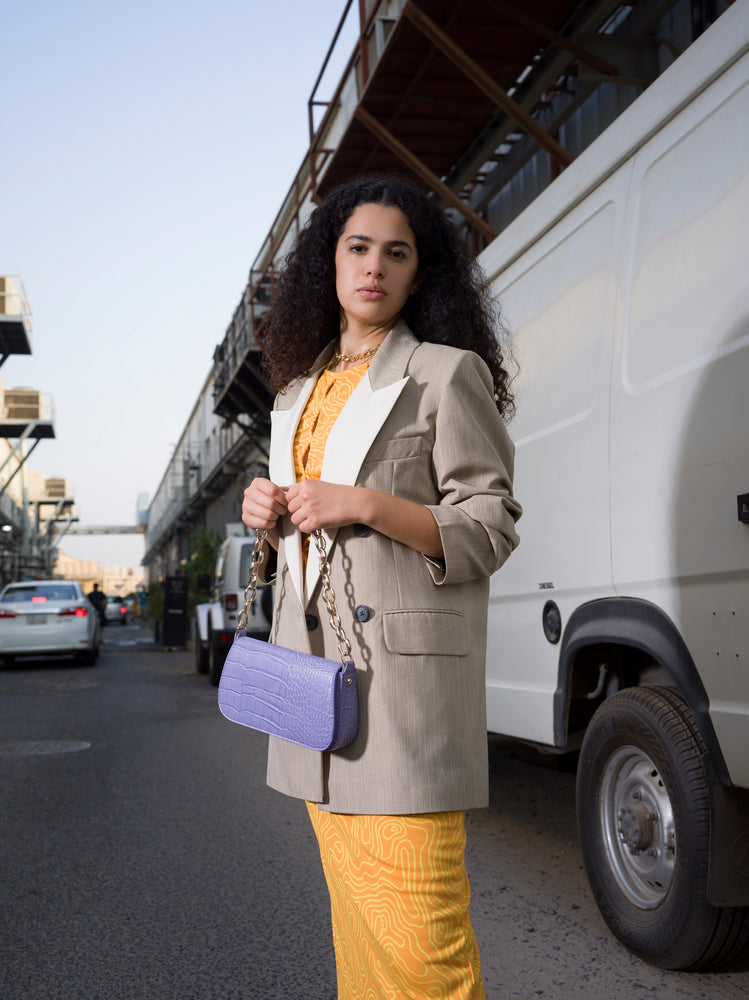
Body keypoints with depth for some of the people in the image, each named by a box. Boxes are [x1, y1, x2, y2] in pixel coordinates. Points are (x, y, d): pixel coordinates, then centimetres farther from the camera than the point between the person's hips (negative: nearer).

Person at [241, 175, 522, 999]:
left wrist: (367, 504, -16)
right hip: (313, 661, 7)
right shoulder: (303, 391, 19)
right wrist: (267, 515, 5)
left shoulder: (448, 374, 0)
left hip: (402, 670, -6)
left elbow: (491, 533, -5)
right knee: (353, 907, 12)